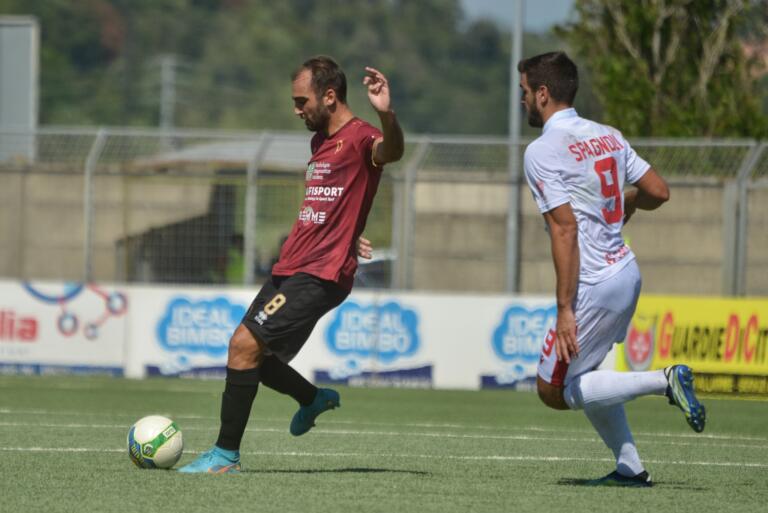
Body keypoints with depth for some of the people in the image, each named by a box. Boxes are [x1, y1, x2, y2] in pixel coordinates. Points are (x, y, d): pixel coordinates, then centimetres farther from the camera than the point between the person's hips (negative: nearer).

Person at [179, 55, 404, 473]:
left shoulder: (359, 138, -12)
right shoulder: (321, 140, 18)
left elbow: (391, 151, -37)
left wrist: (386, 115, -56)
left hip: (319, 275, -10)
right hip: (290, 267, 10)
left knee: (245, 345, -16)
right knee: (247, 351, 15)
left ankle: (226, 455, -10)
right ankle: (315, 399, 37)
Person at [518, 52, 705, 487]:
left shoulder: (542, 152, -13)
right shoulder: (609, 137, 9)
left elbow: (565, 229, -19)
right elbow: (659, 192, 10)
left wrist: (565, 310, -20)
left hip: (594, 285, -8)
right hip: (627, 271, 8)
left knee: (555, 392, 2)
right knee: (580, 377, 22)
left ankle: (664, 381, -9)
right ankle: (631, 468, 17)